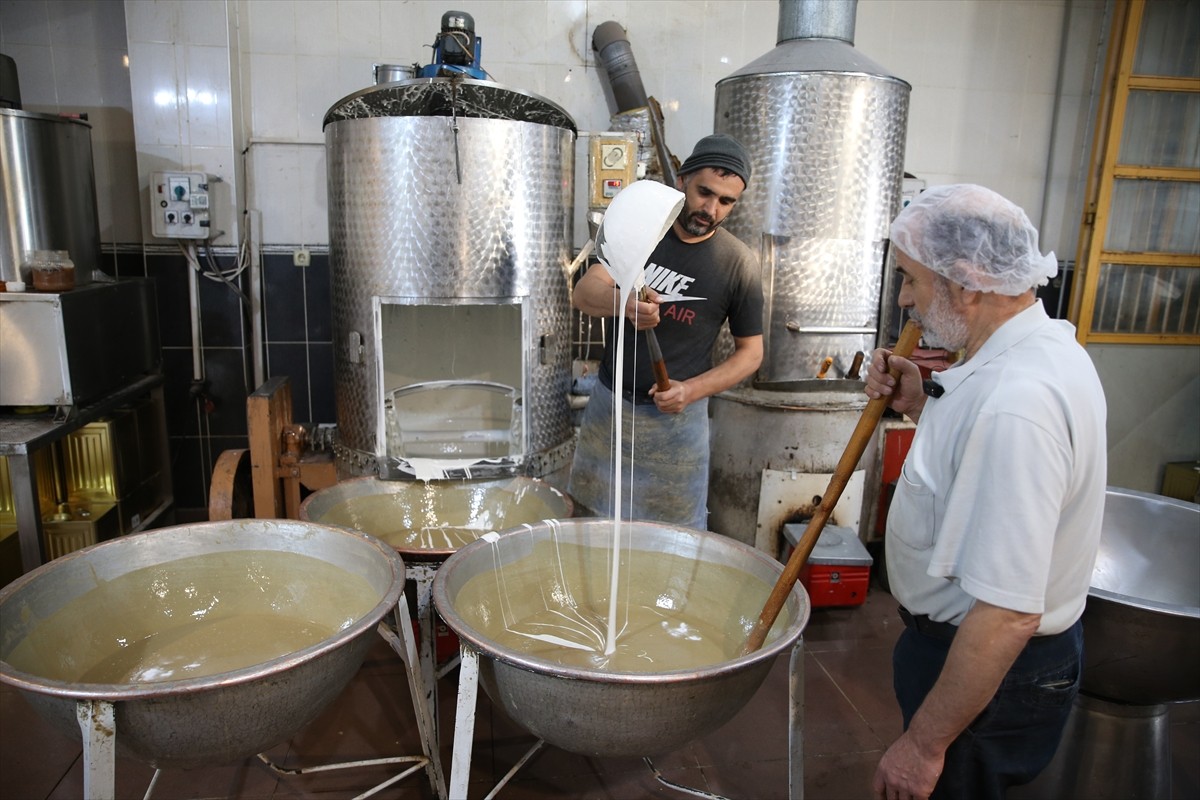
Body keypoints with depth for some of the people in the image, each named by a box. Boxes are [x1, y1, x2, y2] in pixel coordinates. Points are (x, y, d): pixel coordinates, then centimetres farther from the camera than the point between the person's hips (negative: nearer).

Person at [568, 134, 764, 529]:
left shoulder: (738, 264, -8)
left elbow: (750, 351, -2)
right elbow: (584, 291, -15)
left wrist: (690, 391, -17)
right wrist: (622, 303, -38)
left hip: (676, 419, -2)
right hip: (608, 403, 3)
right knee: (592, 520, 16)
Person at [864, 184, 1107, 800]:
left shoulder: (1017, 406, -33)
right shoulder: (1045, 344, 0)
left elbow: (1008, 616, -33)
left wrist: (923, 744, -23)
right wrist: (920, 405, -1)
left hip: (991, 671, -9)